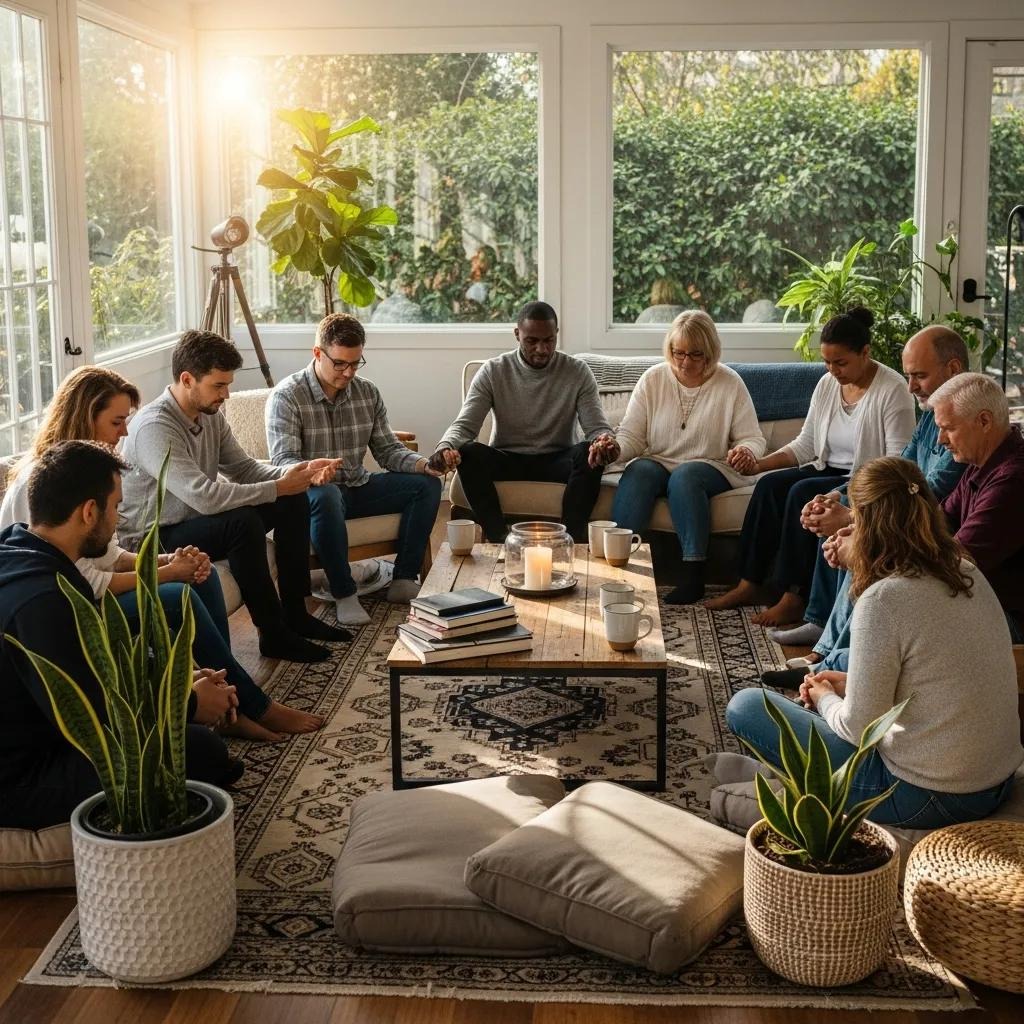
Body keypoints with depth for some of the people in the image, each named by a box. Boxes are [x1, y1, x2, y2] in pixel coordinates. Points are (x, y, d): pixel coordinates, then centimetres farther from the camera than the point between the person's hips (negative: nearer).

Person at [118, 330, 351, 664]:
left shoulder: (210, 415, 2)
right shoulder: (153, 427, -27)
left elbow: (244, 468, 7)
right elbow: (203, 496, -35)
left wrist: (301, 474, -11)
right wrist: (277, 488, -28)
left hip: (199, 519, 9)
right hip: (158, 538, -9)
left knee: (294, 502, 1)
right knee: (242, 521, -33)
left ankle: (295, 614, 7)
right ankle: (273, 635, -20)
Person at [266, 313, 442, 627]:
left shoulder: (368, 393, 5)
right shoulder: (286, 396, -13)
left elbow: (387, 450, 6)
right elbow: (283, 461, -22)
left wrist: (422, 464, -16)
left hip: (357, 488, 6)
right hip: (311, 492, -6)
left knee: (426, 484, -10)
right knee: (326, 496, -41)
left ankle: (404, 580, -11)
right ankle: (344, 595, -30)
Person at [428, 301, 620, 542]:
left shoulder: (578, 372, -2)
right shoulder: (493, 371, -3)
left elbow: (598, 428, -6)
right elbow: (464, 425, -9)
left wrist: (604, 441, -33)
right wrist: (445, 446, -34)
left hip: (557, 461, 0)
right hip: (506, 459, 0)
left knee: (589, 453, -32)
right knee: (469, 452, -31)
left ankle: (571, 538, -32)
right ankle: (499, 538, -33)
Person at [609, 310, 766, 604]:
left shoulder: (730, 383, -1)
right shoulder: (653, 379, 3)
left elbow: (753, 439, 1)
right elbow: (631, 435, 0)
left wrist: (745, 451, -24)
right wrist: (614, 449, -24)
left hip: (711, 467, -2)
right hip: (657, 462, 2)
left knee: (685, 476, -35)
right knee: (638, 471, -32)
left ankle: (694, 574, -34)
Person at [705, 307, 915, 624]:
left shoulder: (892, 390, -13)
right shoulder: (827, 384, 7)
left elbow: (898, 462, -16)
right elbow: (805, 444, 11)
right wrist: (760, 464, -3)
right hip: (828, 470, 7)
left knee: (802, 492, -30)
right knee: (770, 484, -19)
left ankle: (794, 598, -26)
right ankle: (749, 584, -15)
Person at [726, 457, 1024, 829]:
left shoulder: (884, 599, -22)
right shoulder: (968, 574, 0)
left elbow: (859, 728, -17)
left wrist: (825, 698, 4)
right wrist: (849, 685, 12)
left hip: (925, 798, -8)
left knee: (746, 706, 2)